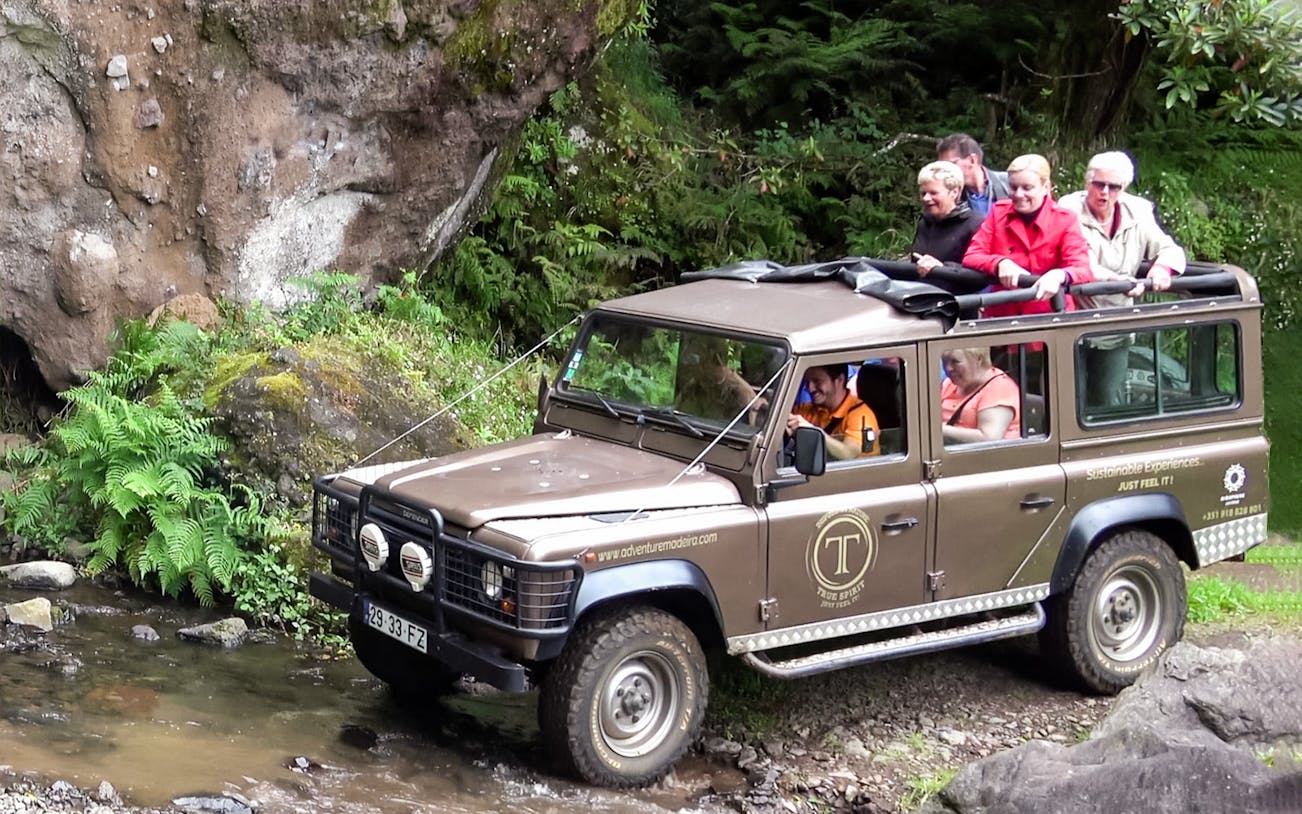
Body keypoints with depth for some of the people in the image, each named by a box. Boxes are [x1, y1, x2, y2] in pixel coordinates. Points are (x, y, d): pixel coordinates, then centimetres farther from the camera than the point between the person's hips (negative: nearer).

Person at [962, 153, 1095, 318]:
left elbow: (1084, 272, -10)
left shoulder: (1065, 221, 1)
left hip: (1050, 316, -2)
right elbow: (970, 258, 3)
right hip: (1001, 315, 2)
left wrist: (1059, 276, -33)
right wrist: (1000, 263, -18)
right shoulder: (999, 212, 9)